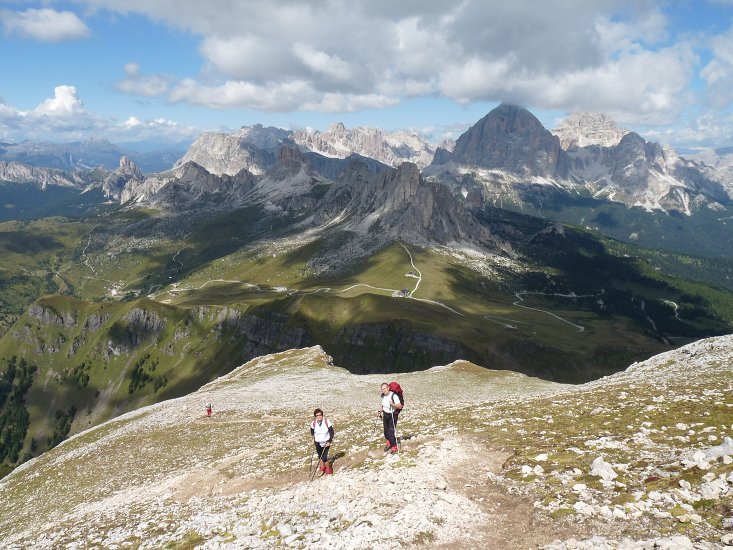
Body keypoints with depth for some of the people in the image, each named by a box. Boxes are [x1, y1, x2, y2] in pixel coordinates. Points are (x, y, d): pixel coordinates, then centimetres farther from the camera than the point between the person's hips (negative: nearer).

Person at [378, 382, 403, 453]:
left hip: (393, 415, -6)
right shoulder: (383, 396, -2)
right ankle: (388, 443, 38)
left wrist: (393, 404, -40)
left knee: (391, 431, -8)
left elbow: (400, 406, -26)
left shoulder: (393, 395, -24)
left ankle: (394, 447, 7)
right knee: (386, 430, 15)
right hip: (385, 415, 7)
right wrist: (381, 409, 5)